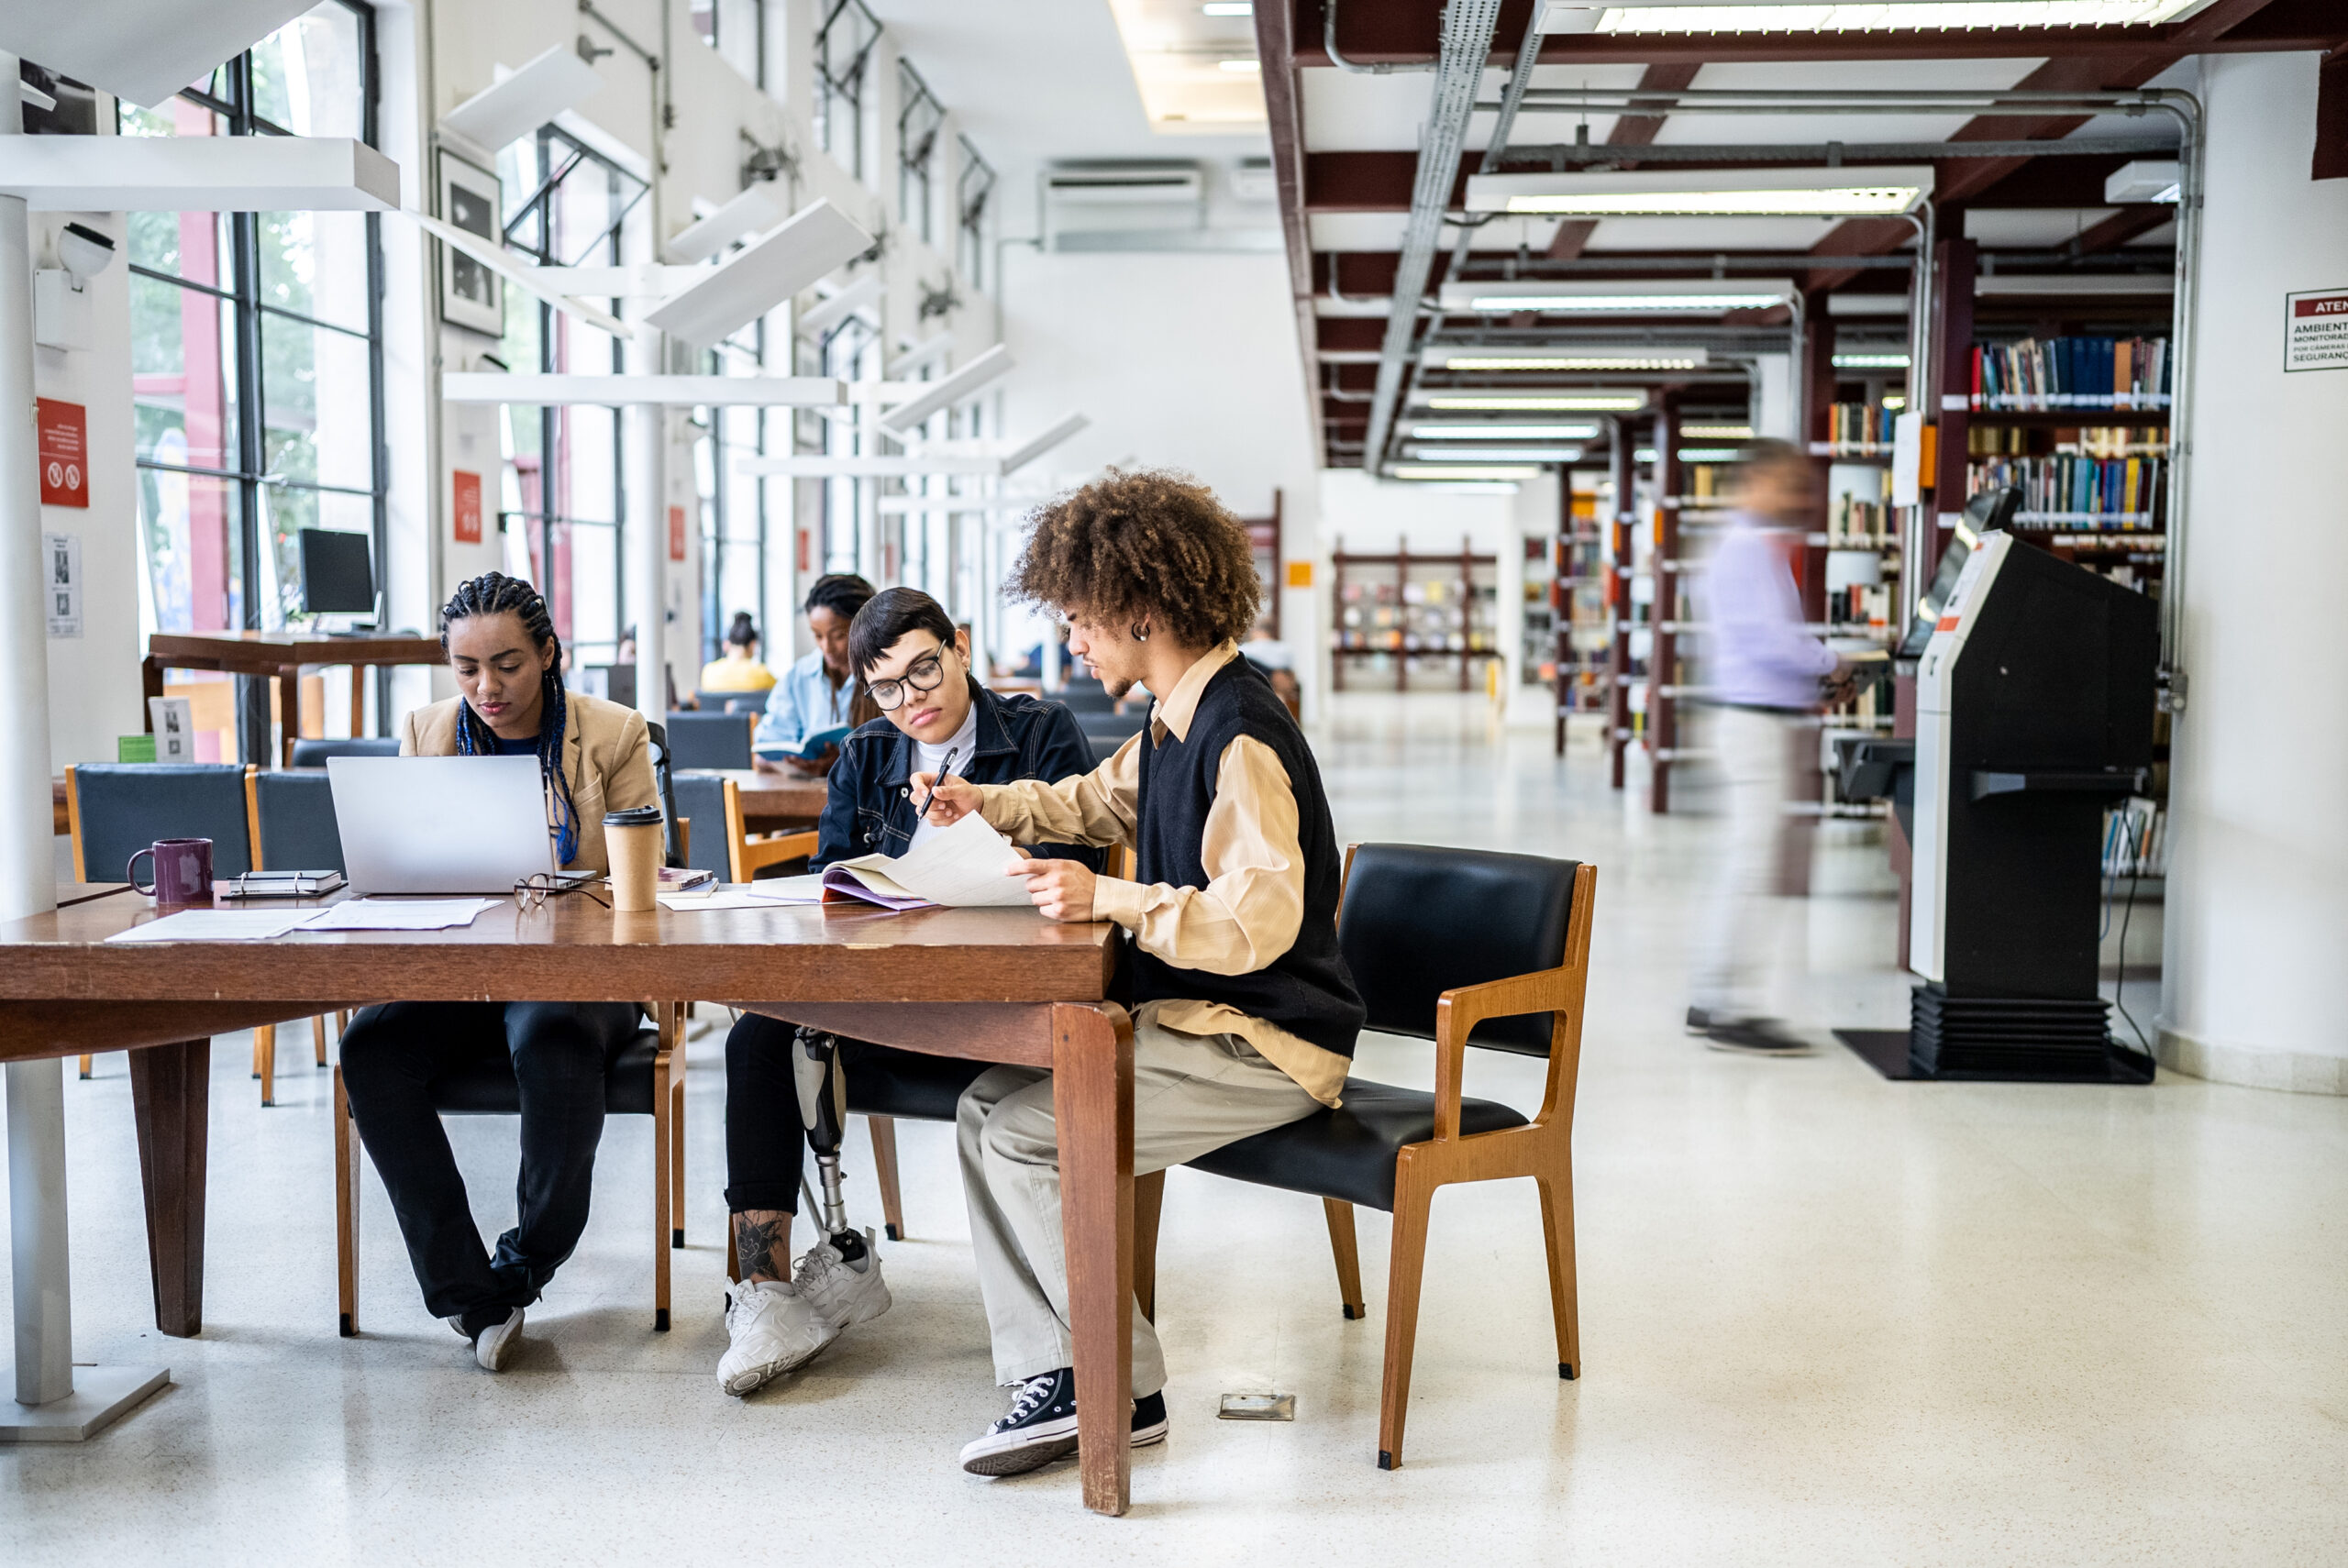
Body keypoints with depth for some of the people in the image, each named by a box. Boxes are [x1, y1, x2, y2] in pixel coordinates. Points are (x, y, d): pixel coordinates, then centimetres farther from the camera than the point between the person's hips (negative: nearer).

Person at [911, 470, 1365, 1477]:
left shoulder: (1242, 736, -21)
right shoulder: (1174, 721, 11)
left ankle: (1123, 1389, -2)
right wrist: (986, 805, 19)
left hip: (1268, 1046, -10)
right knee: (987, 1102, 0)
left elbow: (1256, 921, -30)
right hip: (1194, 1017, 10)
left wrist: (1108, 898, -31)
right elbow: (1099, 800, 32)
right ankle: (1052, 1376, -1)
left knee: (1025, 1133, -18)